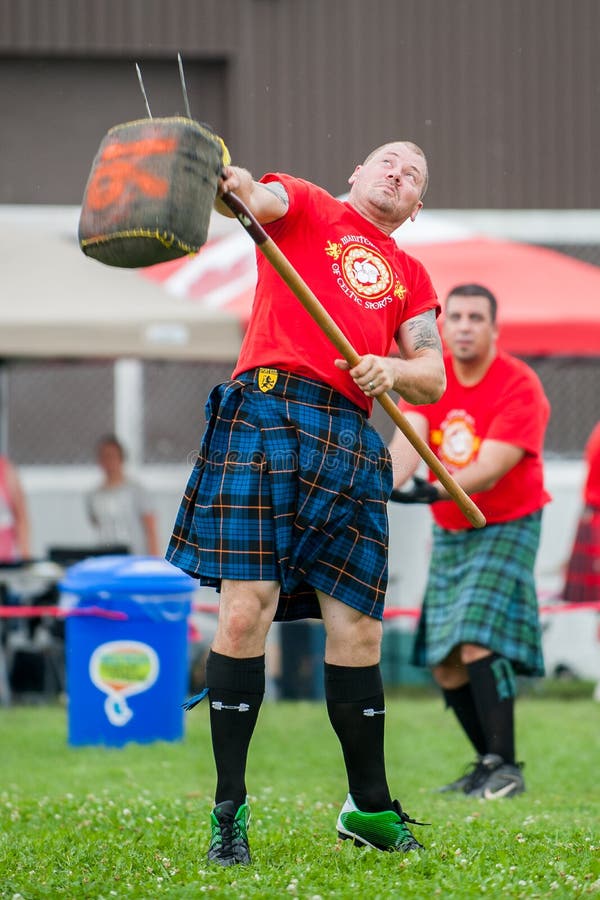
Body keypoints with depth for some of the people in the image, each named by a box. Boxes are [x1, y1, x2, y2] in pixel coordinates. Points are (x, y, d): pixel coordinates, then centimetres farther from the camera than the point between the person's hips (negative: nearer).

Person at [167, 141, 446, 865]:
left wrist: (393, 370, -5)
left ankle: (369, 806, 17)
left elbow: (433, 378, 18)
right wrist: (230, 183, -32)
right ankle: (229, 808, -5)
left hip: (351, 438, 4)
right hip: (267, 413, -4)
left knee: (356, 628, 3)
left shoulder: (411, 276, 26)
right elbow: (255, 199, -8)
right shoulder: (304, 205, 15)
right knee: (245, 612, -12)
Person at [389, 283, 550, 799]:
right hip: (449, 531, 6)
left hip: (507, 525, -6)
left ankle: (505, 767, -17)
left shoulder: (520, 387, -18)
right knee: (444, 661, 4)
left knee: (478, 640, -22)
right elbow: (409, 439, -17)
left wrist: (435, 491, -46)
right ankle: (489, 763, 18)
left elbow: (490, 469, -28)